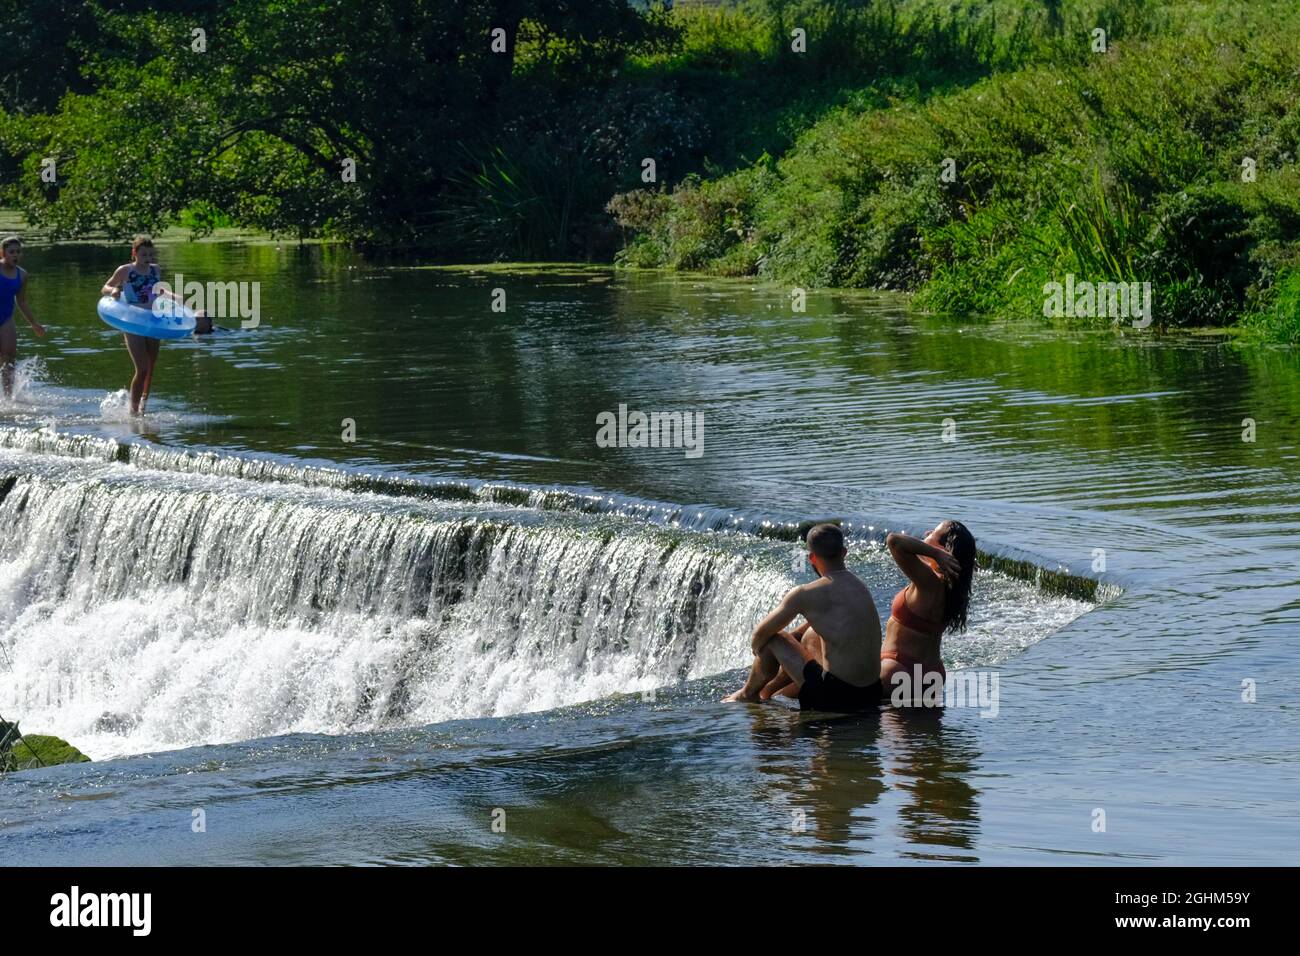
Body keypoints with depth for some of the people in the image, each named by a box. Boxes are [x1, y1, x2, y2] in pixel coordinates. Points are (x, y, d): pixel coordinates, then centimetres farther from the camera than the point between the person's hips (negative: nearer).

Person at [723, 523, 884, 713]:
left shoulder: (806, 594, -13)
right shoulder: (858, 585, 10)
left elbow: (760, 635, -2)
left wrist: (757, 645, 23)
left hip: (837, 696, -7)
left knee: (772, 640, 9)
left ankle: (748, 694, 33)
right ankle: (767, 691, 47)